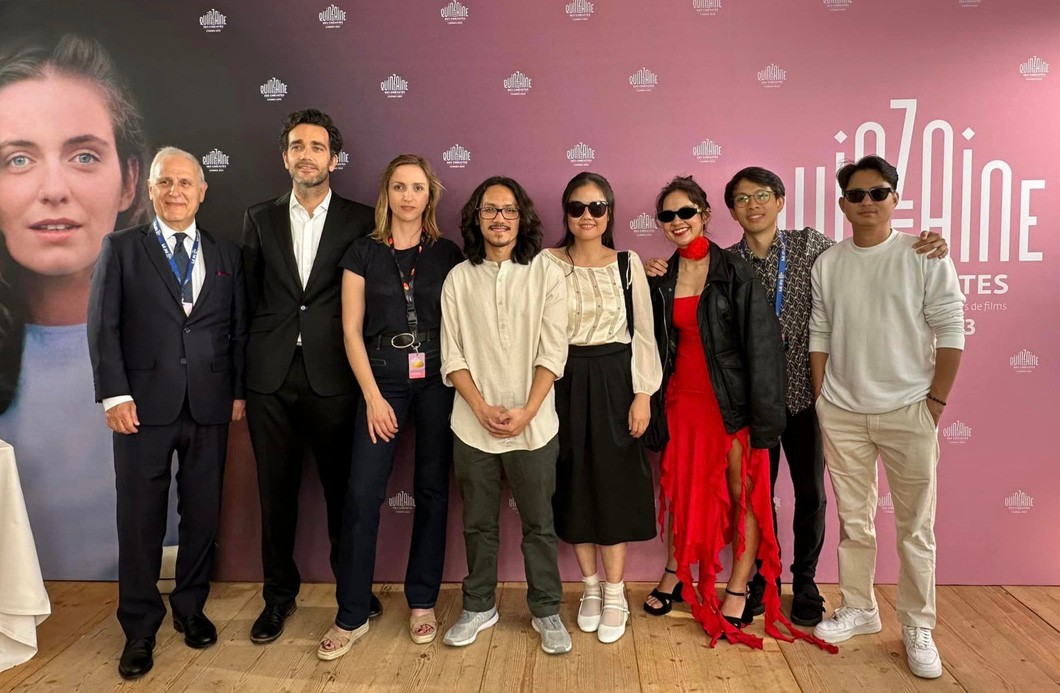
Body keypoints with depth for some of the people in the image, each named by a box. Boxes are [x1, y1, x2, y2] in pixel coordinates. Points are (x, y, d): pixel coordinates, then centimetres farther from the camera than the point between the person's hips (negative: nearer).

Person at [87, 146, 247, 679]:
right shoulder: (121, 248, 5)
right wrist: (115, 395, -9)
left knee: (203, 514, 10)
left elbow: (239, 329, 10)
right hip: (144, 405, -2)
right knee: (140, 520, 6)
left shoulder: (225, 254, 11)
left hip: (210, 407, 2)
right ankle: (140, 629, 20)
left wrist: (239, 391, 4)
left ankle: (190, 608, 29)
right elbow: (102, 326, -1)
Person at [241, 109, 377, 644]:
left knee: (343, 488, 8)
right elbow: (250, 297, 9)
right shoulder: (259, 218, 10)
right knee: (276, 492, 11)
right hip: (271, 378, 2)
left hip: (333, 376, -2)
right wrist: (242, 378, 7)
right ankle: (279, 594, 28)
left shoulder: (361, 221, 2)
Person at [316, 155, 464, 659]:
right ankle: (351, 616, 9)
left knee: (432, 491, 7)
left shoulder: (447, 254, 6)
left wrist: (461, 385, -4)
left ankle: (422, 603, 22)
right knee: (362, 494, -5)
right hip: (382, 379, -1)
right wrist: (373, 397, -6)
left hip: (438, 380, 1)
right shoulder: (363, 253, 3)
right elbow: (352, 329, 1)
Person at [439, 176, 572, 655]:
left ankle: (546, 611, 26)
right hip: (473, 425, 2)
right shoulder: (458, 278, 3)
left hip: (533, 426, -1)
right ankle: (479, 607, 31)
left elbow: (552, 352, -5)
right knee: (478, 524, 14)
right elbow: (452, 355, 1)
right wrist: (482, 408, -10)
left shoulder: (546, 274, -2)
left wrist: (526, 412, -13)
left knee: (539, 524, 9)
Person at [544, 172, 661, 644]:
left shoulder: (628, 264, 2)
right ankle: (591, 587, 26)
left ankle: (614, 595, 18)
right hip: (565, 383, 0)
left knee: (614, 485, 4)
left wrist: (643, 393, -4)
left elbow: (642, 332, 2)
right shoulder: (548, 263, 0)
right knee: (574, 485, 8)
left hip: (614, 383, 0)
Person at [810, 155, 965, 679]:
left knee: (915, 528, 6)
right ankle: (858, 609, 28)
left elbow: (950, 332, -4)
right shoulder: (827, 264, 5)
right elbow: (819, 335, 8)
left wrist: (936, 400, -6)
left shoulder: (924, 256, -3)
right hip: (841, 413, 3)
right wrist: (821, 398, 6)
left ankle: (918, 627, 20)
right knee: (853, 522, 12)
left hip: (908, 412, -2)